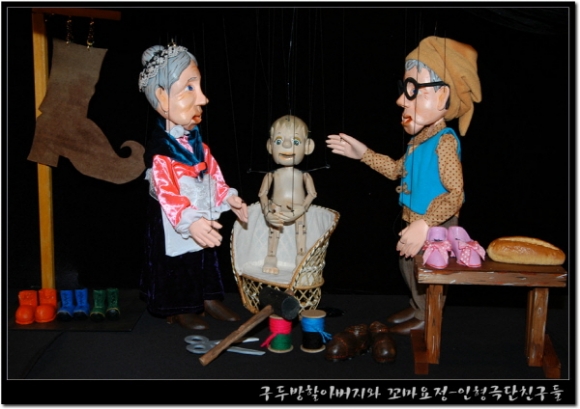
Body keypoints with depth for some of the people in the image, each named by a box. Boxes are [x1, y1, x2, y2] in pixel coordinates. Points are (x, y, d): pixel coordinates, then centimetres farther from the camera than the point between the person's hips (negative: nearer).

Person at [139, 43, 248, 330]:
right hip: (174, 226, -8)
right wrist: (190, 221, -44)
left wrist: (229, 198, 2)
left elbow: (213, 173, 11)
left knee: (206, 260, 19)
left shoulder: (197, 143, 1)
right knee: (178, 265, 8)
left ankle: (209, 300, 35)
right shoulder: (160, 150, -26)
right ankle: (179, 310, 24)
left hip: (203, 222, 8)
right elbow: (166, 193, -34)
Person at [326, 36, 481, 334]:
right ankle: (416, 307, 41)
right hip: (415, 223, 9)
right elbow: (398, 169, 21)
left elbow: (455, 194, -29)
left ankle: (425, 318, 24)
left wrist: (424, 224, -39)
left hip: (436, 226, -9)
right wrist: (363, 153, 18)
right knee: (407, 265, 22)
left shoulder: (444, 142, -25)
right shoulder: (418, 140, 4)